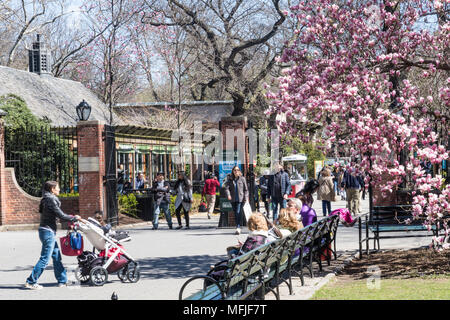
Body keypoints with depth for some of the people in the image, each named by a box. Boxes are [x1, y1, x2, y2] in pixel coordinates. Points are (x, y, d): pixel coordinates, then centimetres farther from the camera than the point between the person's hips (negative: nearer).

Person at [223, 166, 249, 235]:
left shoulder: (242, 179, 2)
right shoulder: (230, 179, 6)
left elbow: (246, 189, 6)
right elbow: (227, 187, -2)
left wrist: (245, 197, -4)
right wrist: (228, 195, -20)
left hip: (240, 199, -3)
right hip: (233, 199, 3)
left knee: (238, 212, -16)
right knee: (235, 213, 9)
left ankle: (238, 227, -18)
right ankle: (237, 227, 20)